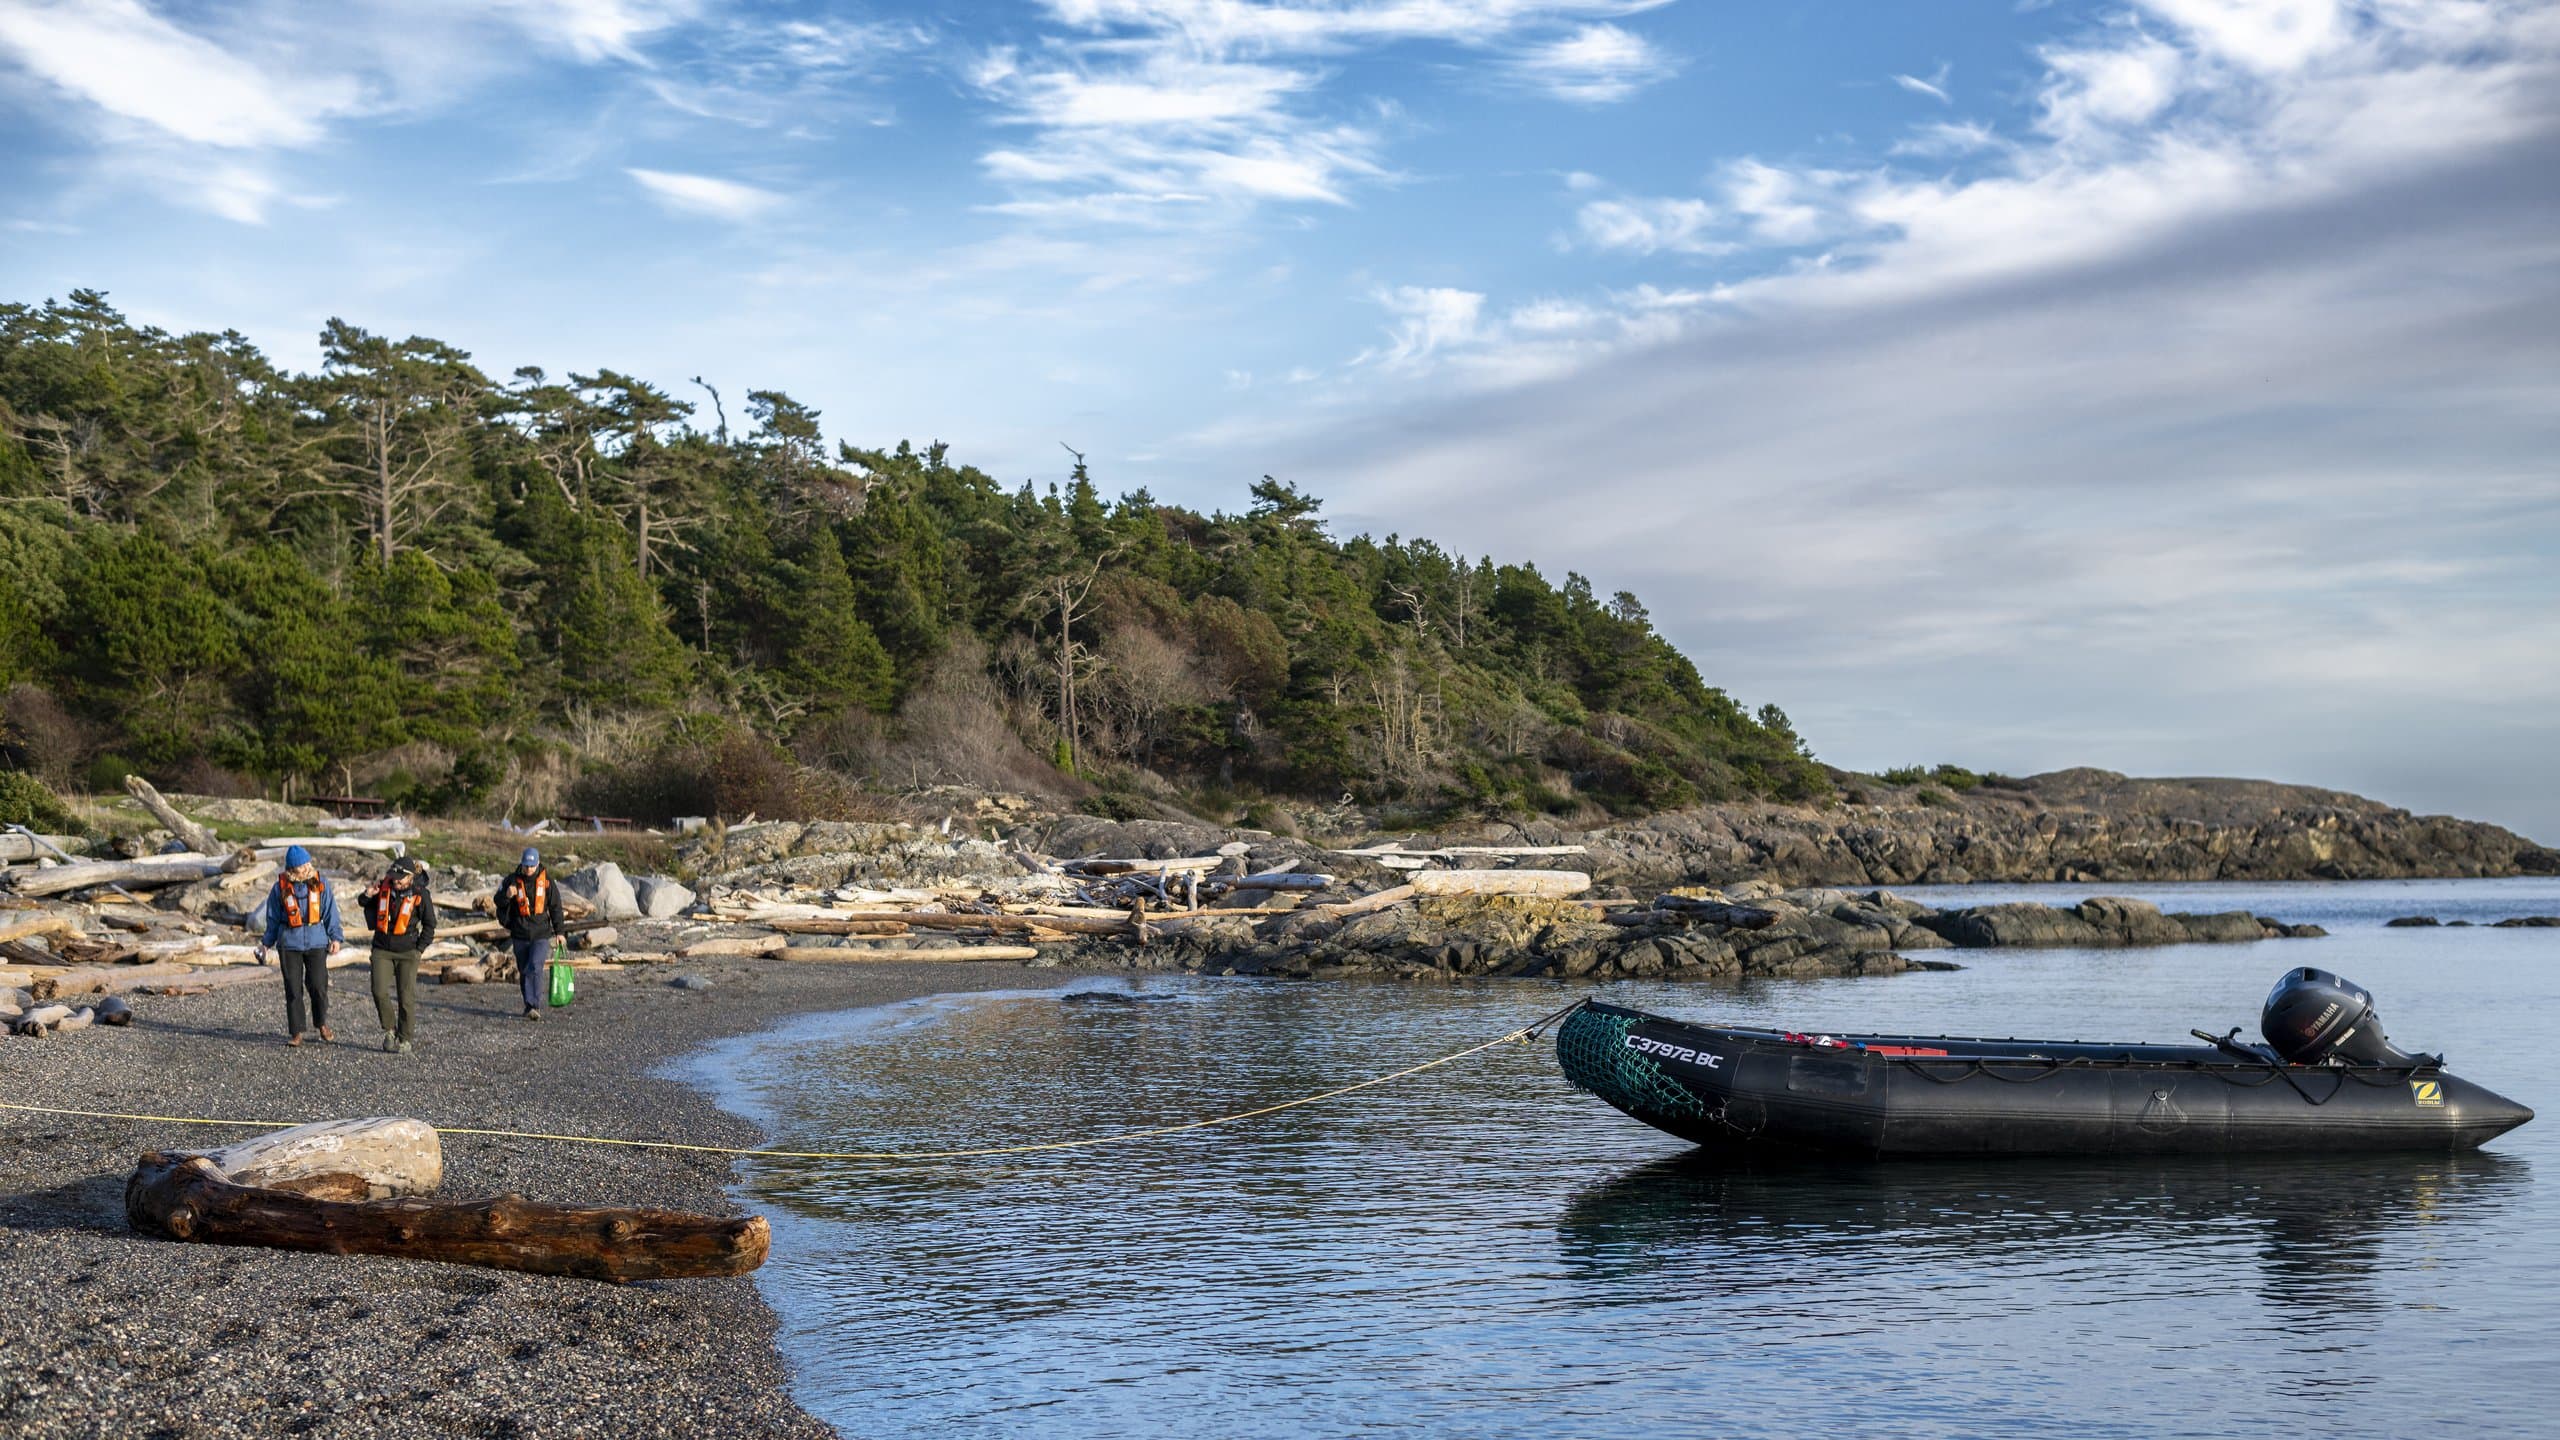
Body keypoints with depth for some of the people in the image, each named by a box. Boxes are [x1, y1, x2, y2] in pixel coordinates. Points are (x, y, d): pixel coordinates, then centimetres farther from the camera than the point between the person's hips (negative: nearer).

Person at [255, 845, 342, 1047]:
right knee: (293, 990, 0)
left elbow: (330, 912, 7)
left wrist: (335, 937, 0)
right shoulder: (280, 887, 0)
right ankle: (296, 1032, 8)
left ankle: (321, 1023, 20)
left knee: (318, 986, -4)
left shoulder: (320, 884, 0)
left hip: (316, 942, 0)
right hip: (289, 944, 0)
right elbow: (273, 917, 11)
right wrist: (267, 943, 14)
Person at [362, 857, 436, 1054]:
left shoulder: (420, 894, -8)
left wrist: (420, 949, -5)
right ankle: (389, 1030, 12)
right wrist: (368, 896, -3)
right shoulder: (384, 886, 0)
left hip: (407, 951, -3)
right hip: (382, 950, 3)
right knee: (379, 992, -9)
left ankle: (405, 1039, 7)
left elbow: (429, 924, 1)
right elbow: (368, 905, 20)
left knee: (406, 996, -2)